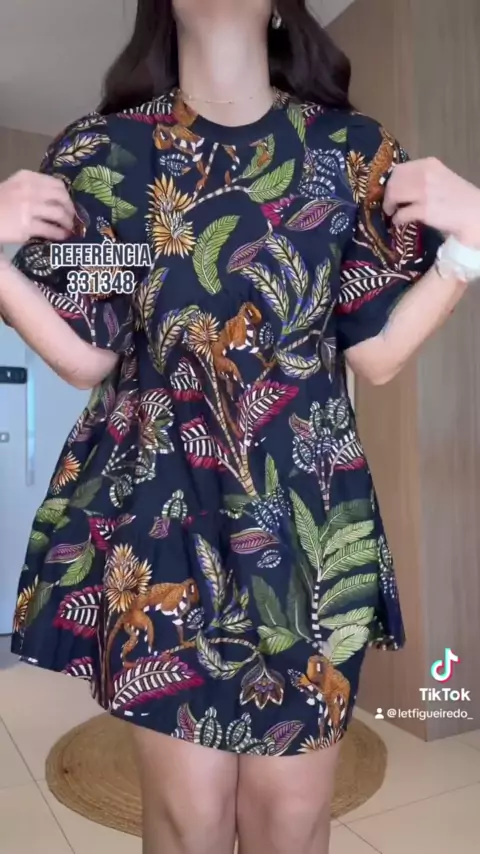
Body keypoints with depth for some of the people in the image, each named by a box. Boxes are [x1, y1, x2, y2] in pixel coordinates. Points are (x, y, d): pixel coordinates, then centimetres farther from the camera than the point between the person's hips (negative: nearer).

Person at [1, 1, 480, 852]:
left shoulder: (352, 148, 4)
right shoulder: (102, 152, 2)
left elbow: (376, 355, 2)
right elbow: (86, 357, 2)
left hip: (308, 513, 2)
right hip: (158, 511, 0)